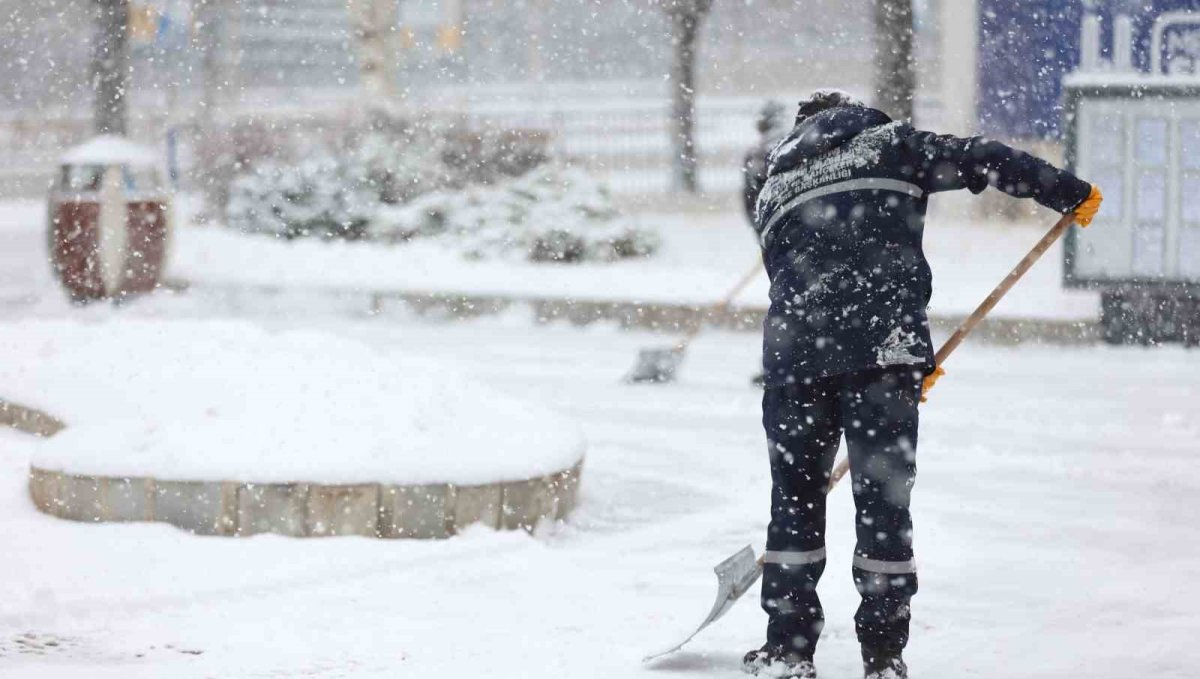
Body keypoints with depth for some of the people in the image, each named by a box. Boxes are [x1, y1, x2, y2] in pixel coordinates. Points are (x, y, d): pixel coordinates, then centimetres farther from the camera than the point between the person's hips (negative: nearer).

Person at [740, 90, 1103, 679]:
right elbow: (981, 160, 3)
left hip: (795, 356, 3)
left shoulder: (772, 192, 25)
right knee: (883, 501, 5)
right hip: (884, 348, -3)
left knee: (796, 498, 16)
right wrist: (1071, 193, 9)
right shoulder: (886, 143, 14)